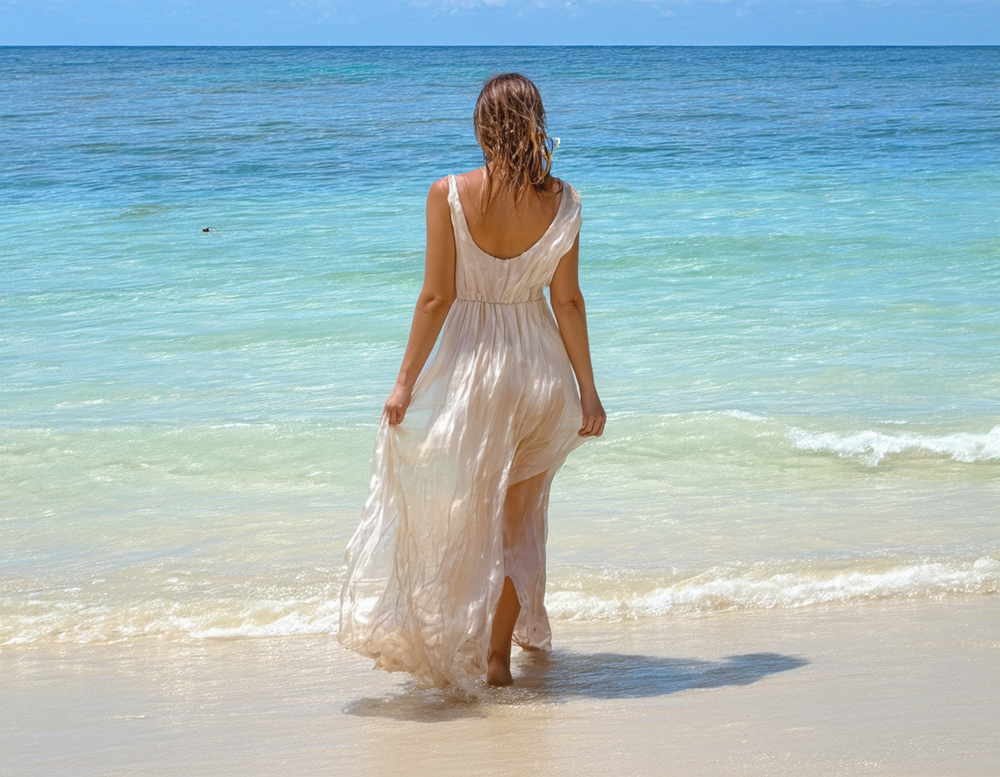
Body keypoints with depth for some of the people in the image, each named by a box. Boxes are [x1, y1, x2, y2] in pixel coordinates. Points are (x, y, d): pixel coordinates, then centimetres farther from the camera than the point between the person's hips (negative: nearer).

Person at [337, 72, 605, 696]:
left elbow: (437, 297, -12)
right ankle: (499, 655, 20)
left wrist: (406, 380, -5)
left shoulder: (449, 195, -12)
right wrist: (587, 388, 4)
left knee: (462, 514, 13)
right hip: (539, 369, 2)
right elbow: (568, 301, -4)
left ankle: (468, 654, 18)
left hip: (468, 368, -2)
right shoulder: (562, 200, -7)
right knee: (517, 515, 15)